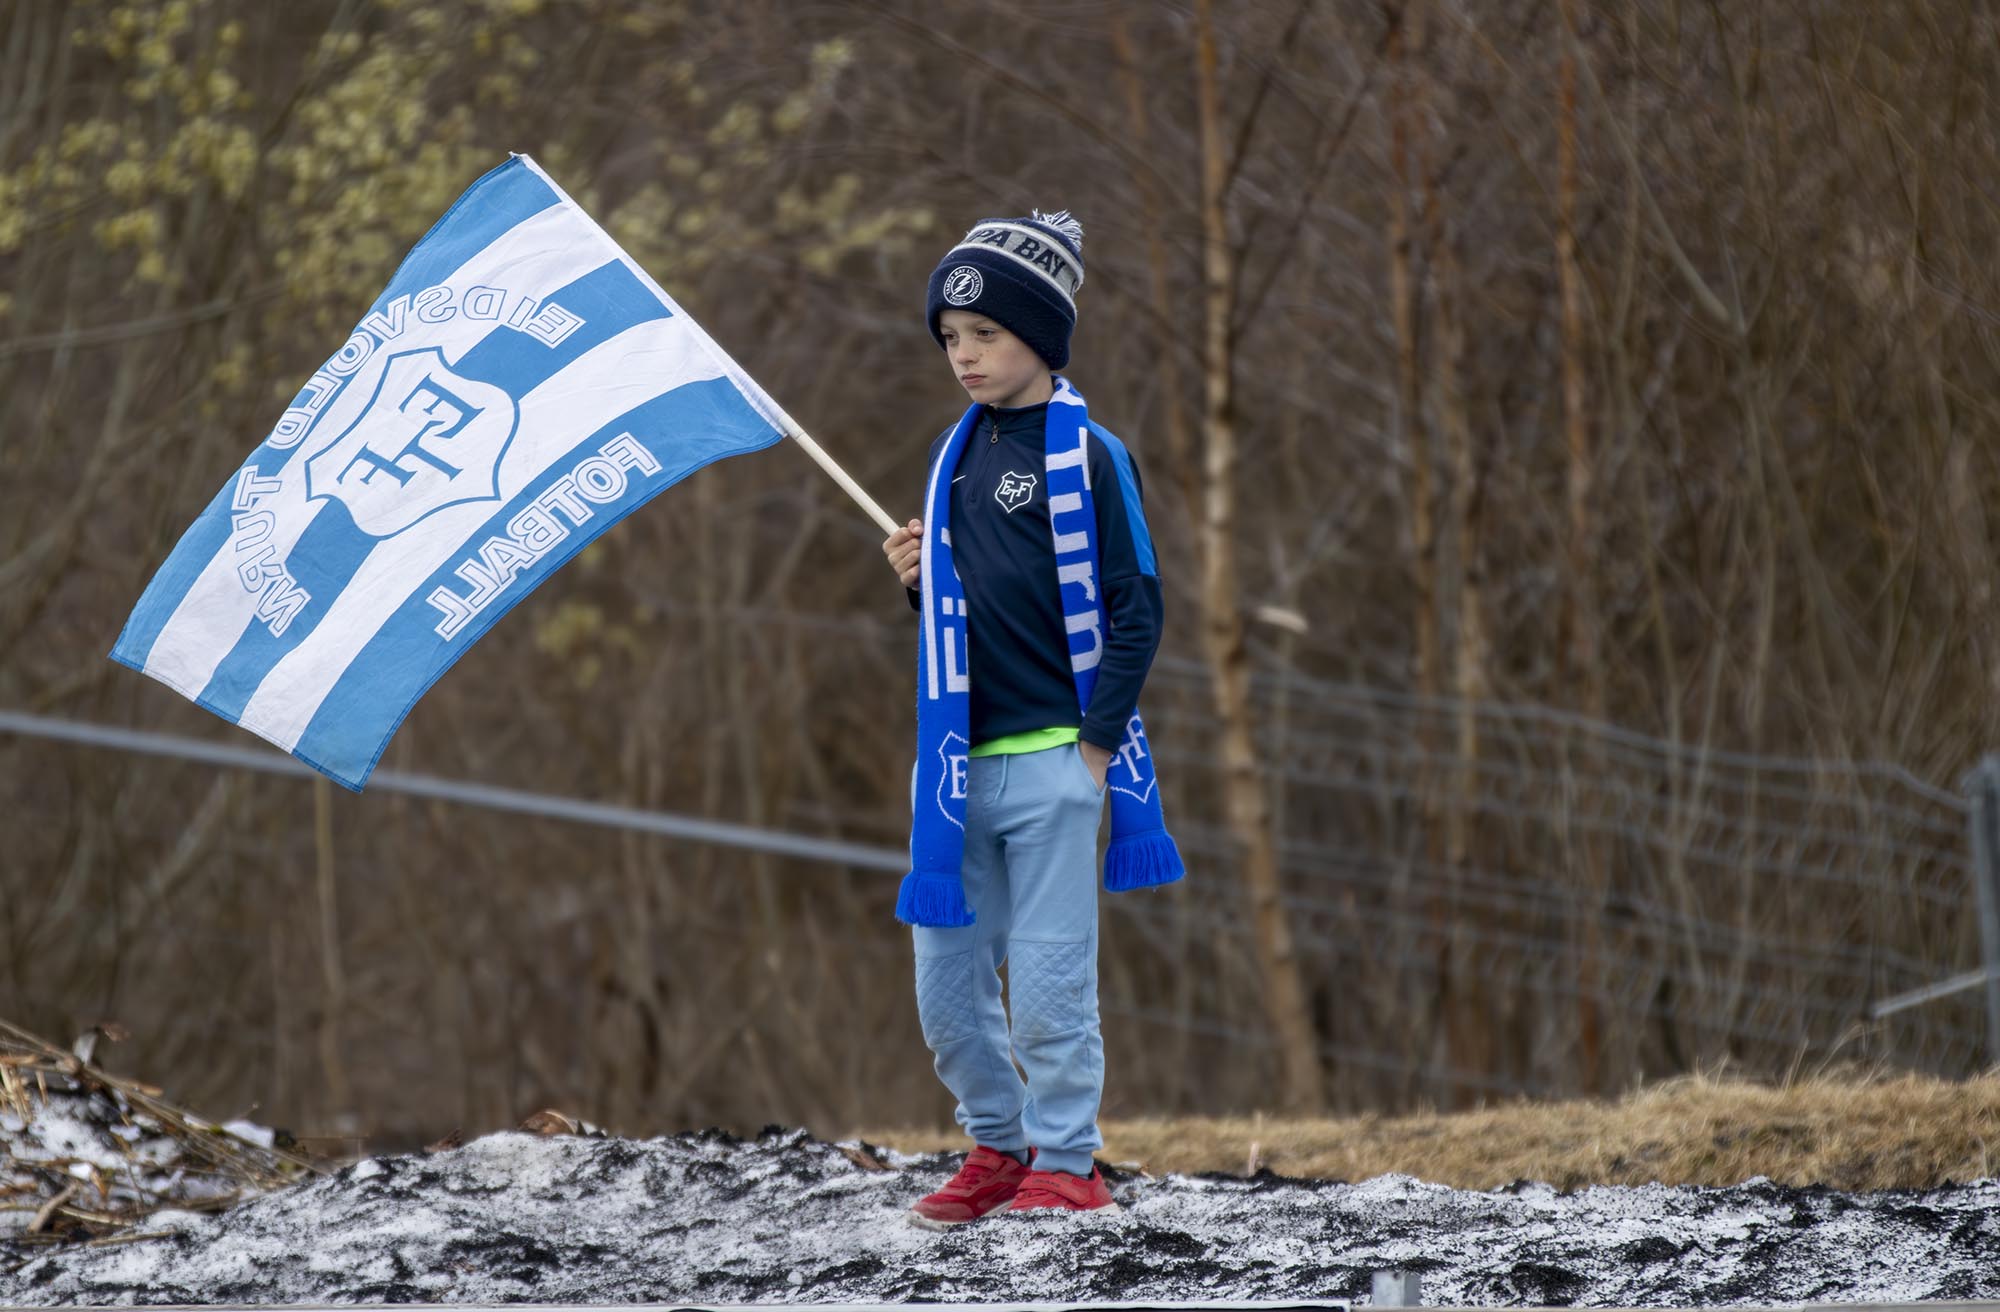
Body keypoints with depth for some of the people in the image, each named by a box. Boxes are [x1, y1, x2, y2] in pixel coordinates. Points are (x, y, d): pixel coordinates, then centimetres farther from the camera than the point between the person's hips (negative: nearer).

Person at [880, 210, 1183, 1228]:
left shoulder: (1088, 455, -5)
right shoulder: (954, 455, 15)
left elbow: (1135, 607, -7)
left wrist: (1096, 742, -12)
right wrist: (918, 580, 3)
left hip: (1052, 758, -6)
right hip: (954, 762, 6)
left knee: (1049, 981, -5)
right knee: (946, 991, 8)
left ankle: (1066, 1166, 6)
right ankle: (998, 1147, 24)